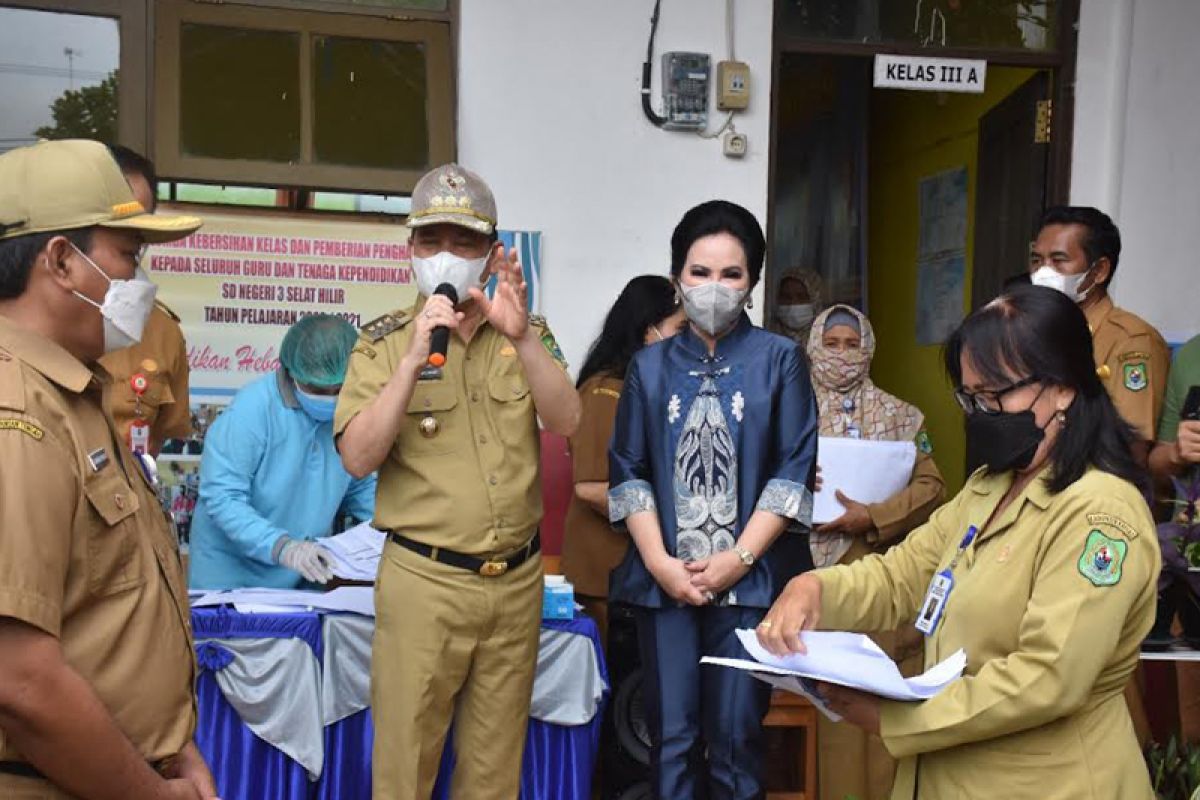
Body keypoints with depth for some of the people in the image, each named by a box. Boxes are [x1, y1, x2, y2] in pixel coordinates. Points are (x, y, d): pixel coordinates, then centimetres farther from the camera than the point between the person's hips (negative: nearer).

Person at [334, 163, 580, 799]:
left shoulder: (527, 335, 6)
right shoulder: (384, 342, -2)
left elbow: (565, 423, -9)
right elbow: (358, 458, -14)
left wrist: (521, 337, -23)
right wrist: (414, 357, -23)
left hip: (518, 579, 3)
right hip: (424, 580, -2)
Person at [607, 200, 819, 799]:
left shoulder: (779, 359, 4)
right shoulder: (650, 366, 9)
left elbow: (794, 472, -3)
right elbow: (628, 472, 4)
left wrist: (738, 558, -11)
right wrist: (660, 562, -8)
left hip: (750, 578, -1)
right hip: (664, 578, 2)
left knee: (735, 736, 3)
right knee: (671, 736, 6)